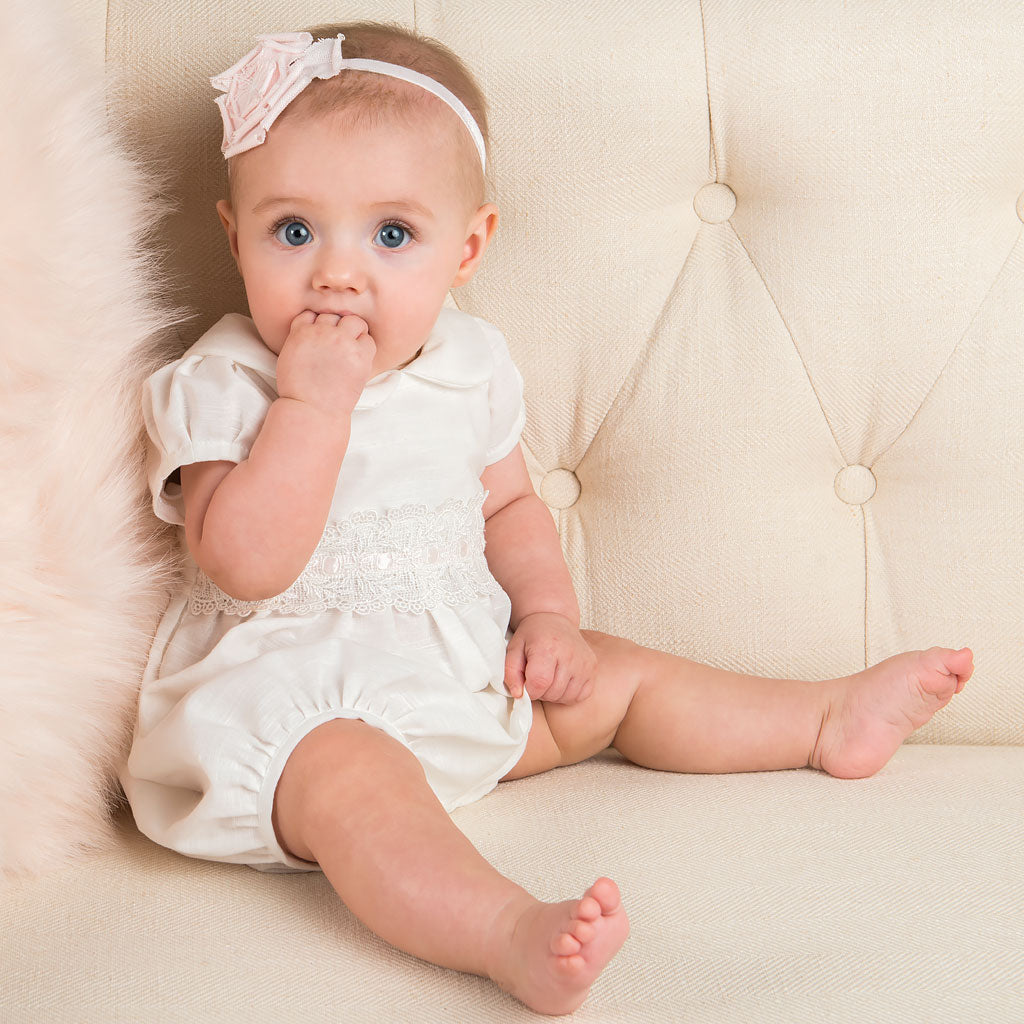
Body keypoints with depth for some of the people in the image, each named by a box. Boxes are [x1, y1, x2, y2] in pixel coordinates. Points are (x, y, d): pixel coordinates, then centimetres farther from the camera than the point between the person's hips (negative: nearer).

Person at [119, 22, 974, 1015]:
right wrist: (314, 400, -28)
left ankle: (828, 720, 26)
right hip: (291, 696, -6)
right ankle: (512, 933, -57)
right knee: (347, 774, -36)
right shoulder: (220, 385, -13)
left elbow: (510, 505, 18)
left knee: (611, 680, 9)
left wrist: (546, 611, 2)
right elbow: (247, 563, -26)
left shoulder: (467, 366, 4)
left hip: (462, 674, 6)